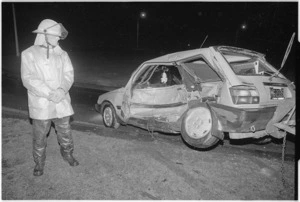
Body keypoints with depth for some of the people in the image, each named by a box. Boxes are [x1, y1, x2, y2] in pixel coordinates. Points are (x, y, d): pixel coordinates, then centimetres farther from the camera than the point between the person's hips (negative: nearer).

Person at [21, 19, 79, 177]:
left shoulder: (62, 54, 9)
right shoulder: (29, 54, -2)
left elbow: (68, 74, 3)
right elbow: (28, 79, -11)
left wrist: (62, 89, -17)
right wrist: (49, 94, -19)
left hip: (62, 103, 3)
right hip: (41, 105, -2)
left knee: (65, 132, 13)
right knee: (39, 137, 8)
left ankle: (67, 154, 37)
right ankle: (39, 162, 28)